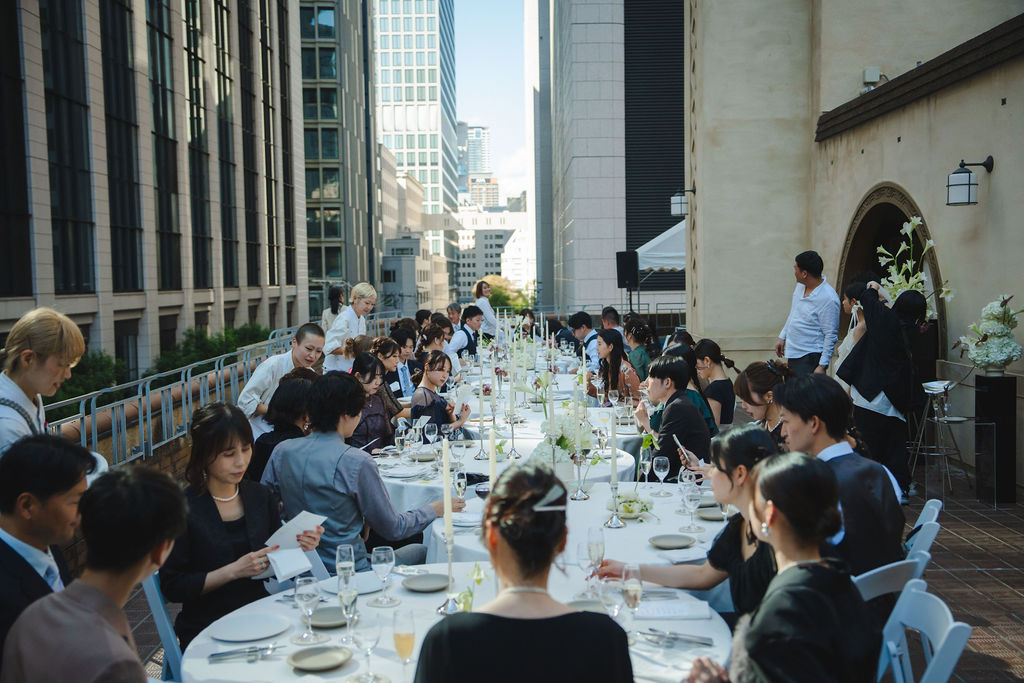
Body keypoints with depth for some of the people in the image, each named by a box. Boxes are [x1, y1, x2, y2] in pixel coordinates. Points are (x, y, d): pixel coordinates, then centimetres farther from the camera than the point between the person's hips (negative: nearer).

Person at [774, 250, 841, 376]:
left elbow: (831, 336, -18)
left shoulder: (828, 299, -21)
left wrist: (822, 366, -19)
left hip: (810, 358, -9)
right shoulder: (801, 285, 4)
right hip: (792, 354, 9)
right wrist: (782, 337, 21)